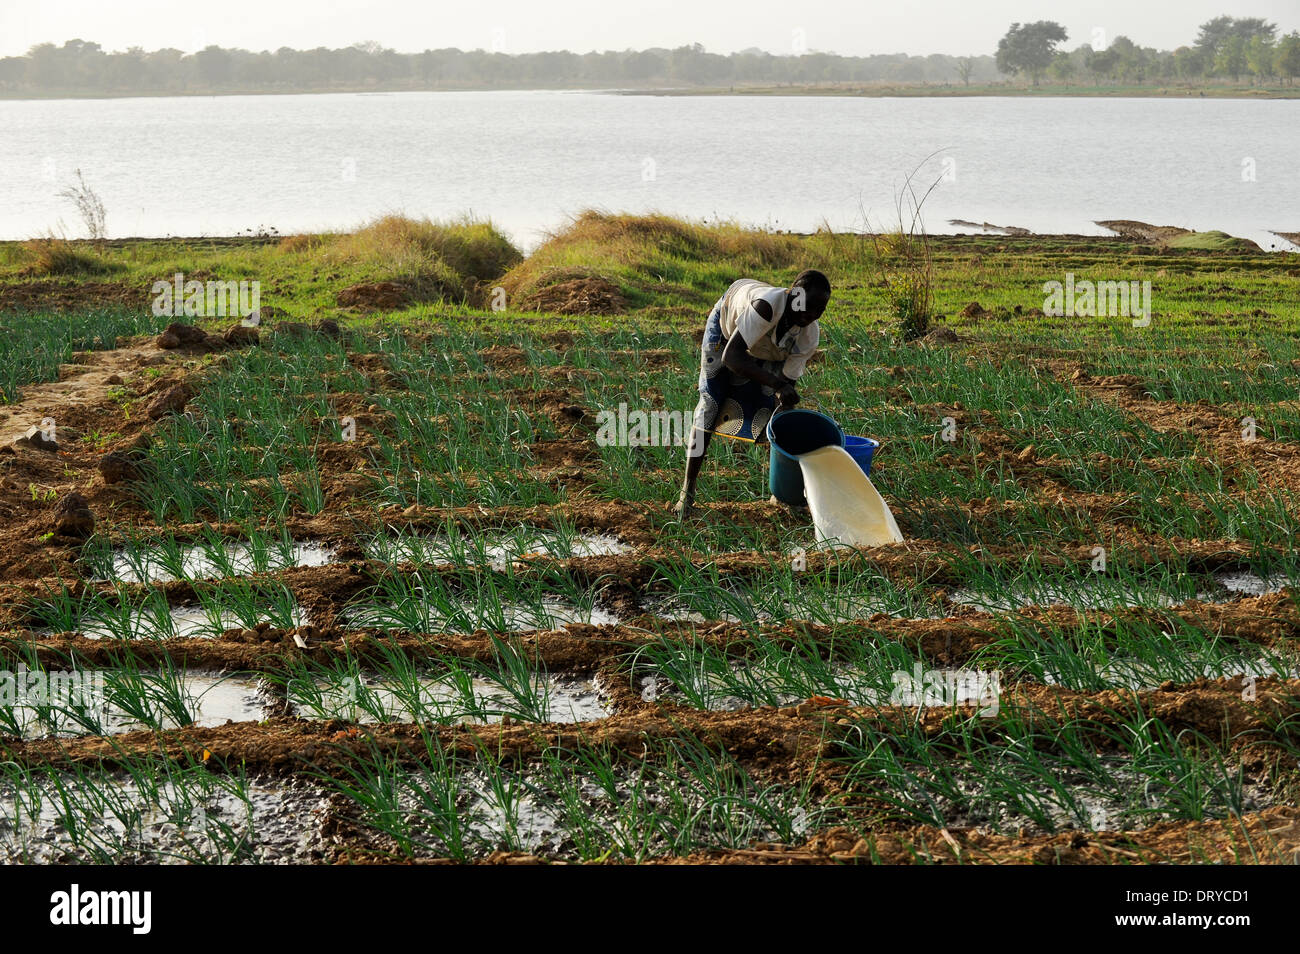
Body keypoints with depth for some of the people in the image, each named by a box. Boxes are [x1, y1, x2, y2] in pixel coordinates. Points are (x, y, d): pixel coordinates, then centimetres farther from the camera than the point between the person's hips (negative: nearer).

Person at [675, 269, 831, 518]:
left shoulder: (809, 336, -31)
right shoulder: (768, 304, -49)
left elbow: (788, 381, -21)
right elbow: (731, 357, -54)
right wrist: (776, 383, -62)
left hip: (770, 346, 4)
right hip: (727, 322, -4)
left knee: (773, 407, -6)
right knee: (710, 404, -9)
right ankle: (687, 491, -4)